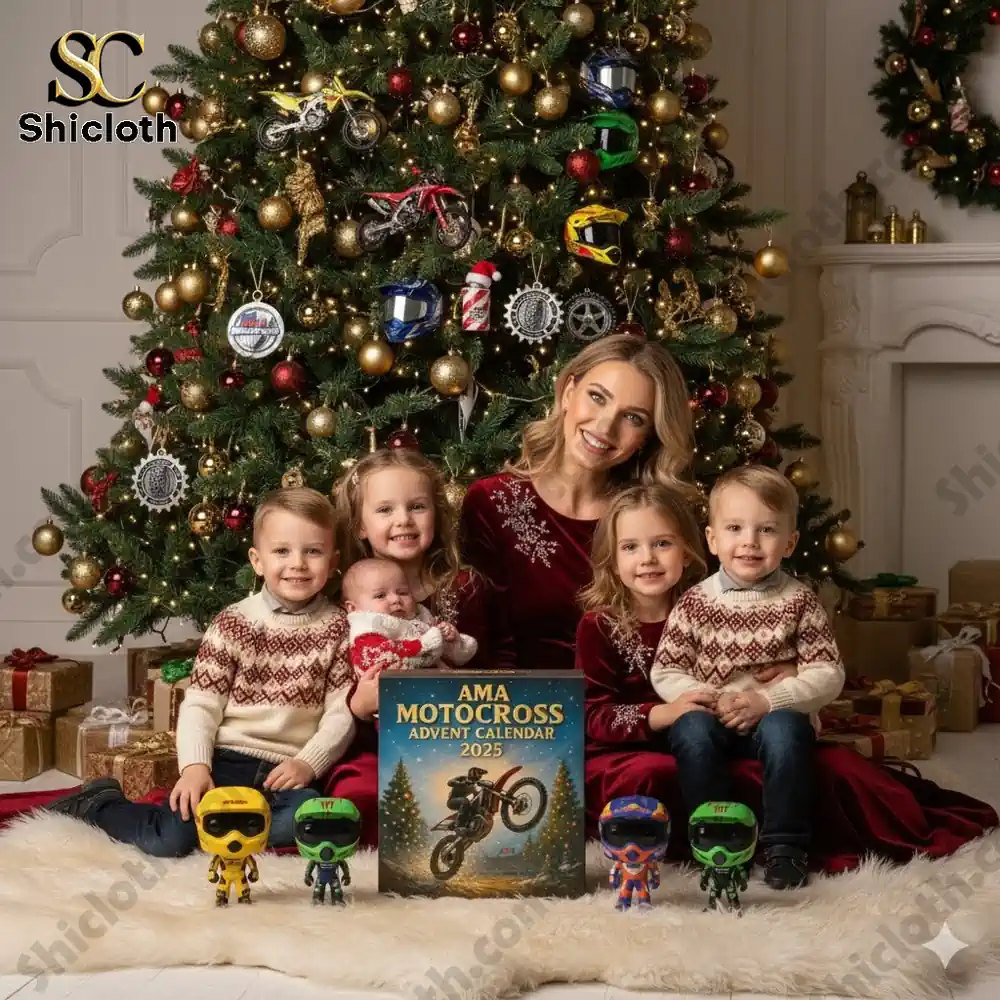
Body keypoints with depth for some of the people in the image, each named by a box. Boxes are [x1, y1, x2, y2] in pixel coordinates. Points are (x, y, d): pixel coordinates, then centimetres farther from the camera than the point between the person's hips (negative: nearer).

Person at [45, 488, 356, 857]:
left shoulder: (337, 627, 3)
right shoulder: (233, 623, 1)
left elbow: (342, 712, 1)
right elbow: (201, 703, -1)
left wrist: (308, 763, -12)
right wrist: (195, 766, -16)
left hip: (288, 771, 1)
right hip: (227, 760, -1)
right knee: (169, 840, -19)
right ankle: (97, 804, 11)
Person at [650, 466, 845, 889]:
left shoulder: (799, 601, -2)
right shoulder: (696, 602, 0)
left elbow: (828, 675, -7)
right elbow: (665, 672, 1)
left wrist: (767, 699, -19)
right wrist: (710, 699, -17)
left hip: (779, 715, -1)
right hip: (713, 718, 1)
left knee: (784, 729, -33)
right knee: (691, 728, -30)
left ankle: (784, 845, -20)